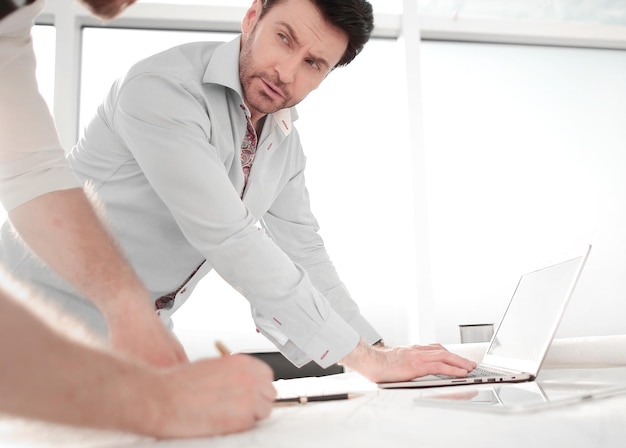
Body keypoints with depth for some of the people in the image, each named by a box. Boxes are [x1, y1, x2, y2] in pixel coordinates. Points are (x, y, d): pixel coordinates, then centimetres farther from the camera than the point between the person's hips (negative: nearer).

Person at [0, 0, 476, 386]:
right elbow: (228, 239, -32)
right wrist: (362, 357, -29)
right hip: (56, 305, -6)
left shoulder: (286, 141, -1)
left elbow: (303, 252, 2)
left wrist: (380, 350, -6)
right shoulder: (163, 89, -26)